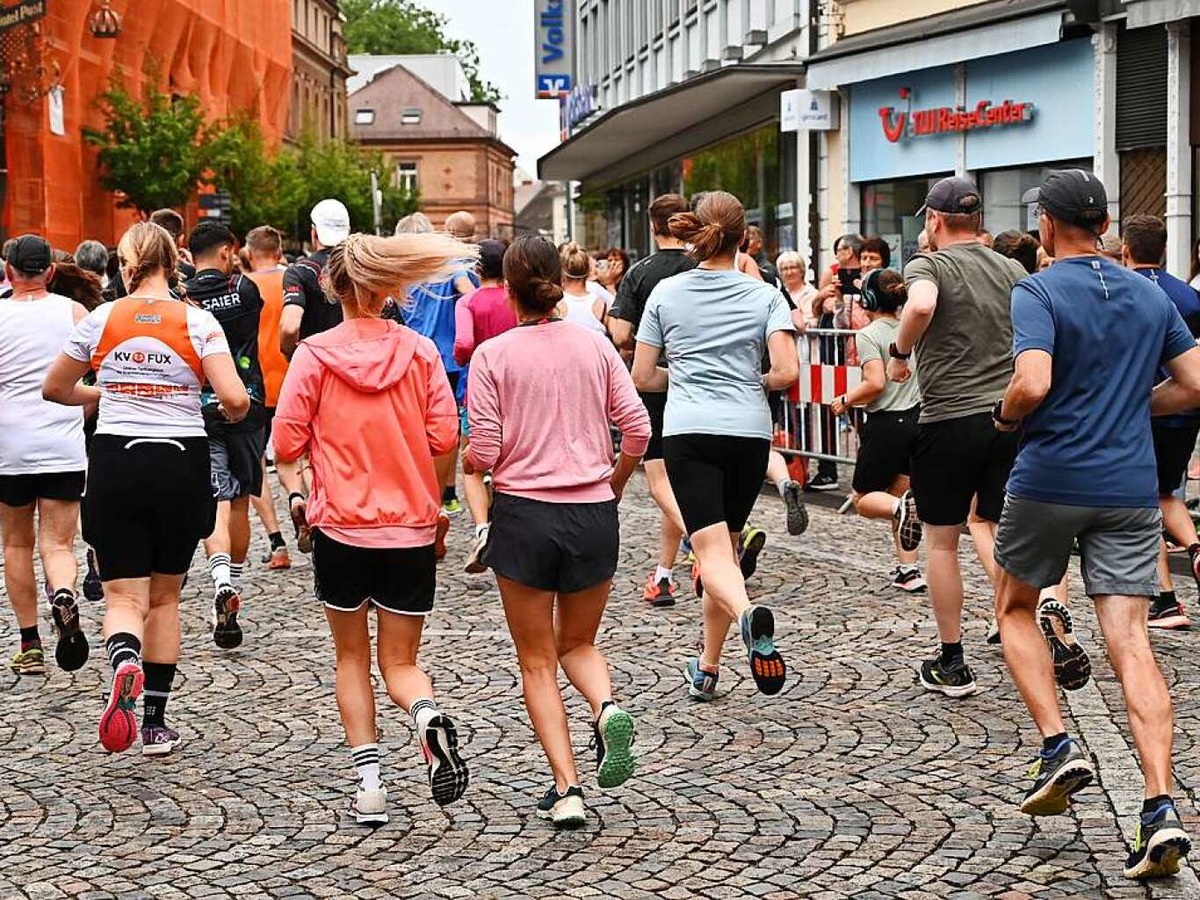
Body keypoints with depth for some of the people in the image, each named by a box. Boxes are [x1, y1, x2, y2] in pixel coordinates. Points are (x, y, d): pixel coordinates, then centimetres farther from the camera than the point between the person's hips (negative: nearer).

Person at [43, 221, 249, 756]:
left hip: (115, 463, 0)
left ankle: (125, 661, -34)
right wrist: (231, 414, 10)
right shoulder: (197, 322, -5)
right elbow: (235, 399, -14)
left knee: (124, 597, 1)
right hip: (181, 462, 0)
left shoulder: (101, 320, 0)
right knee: (164, 598, 15)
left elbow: (54, 389, 12)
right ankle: (155, 722, 16)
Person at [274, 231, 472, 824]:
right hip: (410, 529, 1)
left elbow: (286, 443, -6)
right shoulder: (419, 351, -2)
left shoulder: (314, 354, -6)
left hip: (340, 527, -1)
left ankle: (369, 781, 6)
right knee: (400, 661, 11)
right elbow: (445, 436, -4)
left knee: (352, 657, 16)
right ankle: (429, 716, -22)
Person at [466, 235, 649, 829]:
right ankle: (607, 708, -10)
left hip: (523, 512, -2)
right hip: (593, 513, 3)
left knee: (537, 661, 10)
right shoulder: (594, 345, 2)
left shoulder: (492, 356, -7)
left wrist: (468, 459, 13)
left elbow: (483, 454, -10)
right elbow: (637, 429, 0)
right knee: (578, 644, 21)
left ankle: (566, 787, 1)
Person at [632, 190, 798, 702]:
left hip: (687, 433, -1)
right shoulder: (765, 296, 3)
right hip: (748, 432, 1)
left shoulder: (666, 293, 6)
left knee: (713, 553, -10)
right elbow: (786, 373, -7)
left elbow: (642, 377, 8)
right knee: (725, 547, 16)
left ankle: (748, 615, -42)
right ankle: (706, 669, 21)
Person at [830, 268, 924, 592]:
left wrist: (845, 400, -6)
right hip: (917, 418, 6)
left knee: (864, 500, 9)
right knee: (896, 494, 16)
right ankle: (909, 571, 7)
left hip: (885, 425, -6)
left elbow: (875, 383, -21)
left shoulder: (869, 335, -11)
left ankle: (902, 507, -24)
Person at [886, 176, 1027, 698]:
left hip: (949, 419, -4)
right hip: (1009, 416, 4)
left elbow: (921, 305, -29)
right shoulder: (1013, 271, 11)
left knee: (941, 541, 9)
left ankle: (951, 665, 14)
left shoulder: (927, 266, -6)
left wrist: (899, 351, -13)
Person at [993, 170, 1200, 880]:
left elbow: (1033, 385, -21)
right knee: (1131, 642, -1)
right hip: (1131, 487, 4)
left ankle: (1058, 746, 4)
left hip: (1050, 481, -4)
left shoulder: (1038, 293, -7)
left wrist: (1006, 416, -1)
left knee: (1016, 610, 20)